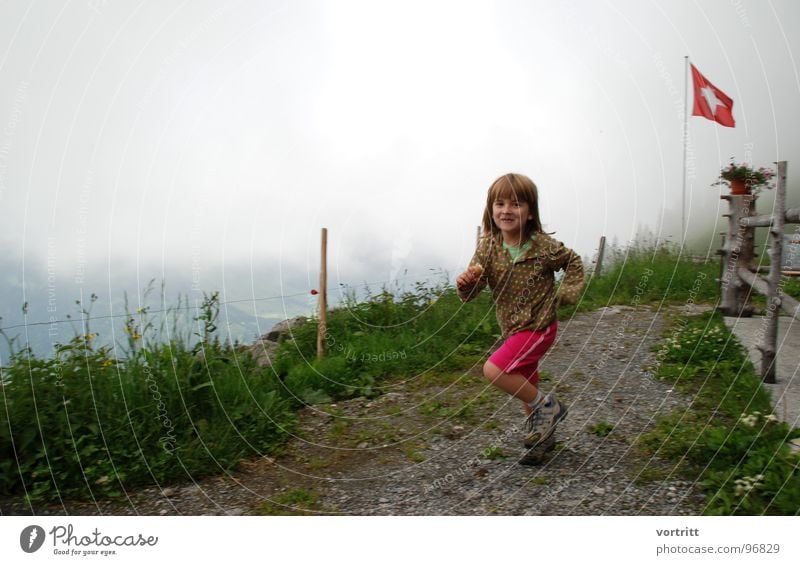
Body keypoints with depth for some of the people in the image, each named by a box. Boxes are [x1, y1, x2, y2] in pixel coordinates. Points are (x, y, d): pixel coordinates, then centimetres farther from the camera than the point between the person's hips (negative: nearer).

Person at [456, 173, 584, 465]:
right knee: (524, 385, 19)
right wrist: (465, 283, -33)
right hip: (513, 328, 6)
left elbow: (573, 262, 3)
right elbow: (473, 289, -12)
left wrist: (567, 293, -7)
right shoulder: (487, 247, -7)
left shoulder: (543, 246, -17)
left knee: (494, 370, -21)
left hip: (538, 326, -6)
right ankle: (544, 433, 43)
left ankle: (546, 406, 0)